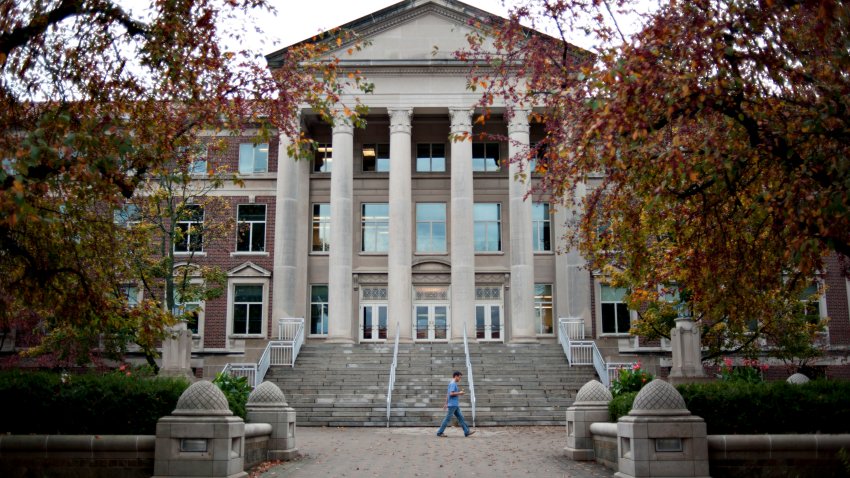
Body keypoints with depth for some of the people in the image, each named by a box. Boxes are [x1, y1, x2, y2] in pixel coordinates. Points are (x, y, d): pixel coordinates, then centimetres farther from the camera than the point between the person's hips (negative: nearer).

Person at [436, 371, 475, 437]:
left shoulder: (452, 384, 18)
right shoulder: (453, 384, -12)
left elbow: (447, 394, 21)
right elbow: (451, 394, -22)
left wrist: (446, 404, 21)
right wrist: (459, 393, -11)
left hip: (455, 405, 10)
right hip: (453, 405, -10)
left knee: (460, 418, 7)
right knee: (448, 419, -5)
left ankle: (466, 432, 6)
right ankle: (439, 432, 0)